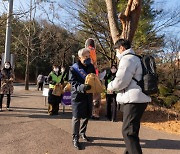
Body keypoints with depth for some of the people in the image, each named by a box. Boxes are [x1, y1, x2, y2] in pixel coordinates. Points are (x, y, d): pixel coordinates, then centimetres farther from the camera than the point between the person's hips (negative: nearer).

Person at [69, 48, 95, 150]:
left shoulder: (91, 67, 6)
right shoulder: (73, 68, -9)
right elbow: (73, 82, -17)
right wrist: (82, 87, -35)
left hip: (88, 95, 5)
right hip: (78, 95, -5)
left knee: (87, 116, 15)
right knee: (77, 117, -2)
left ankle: (82, 133, 37)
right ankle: (75, 138, 12)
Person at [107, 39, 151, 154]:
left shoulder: (127, 59, -11)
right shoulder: (135, 58, 20)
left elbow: (120, 81, -18)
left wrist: (110, 86, 1)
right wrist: (114, 86, 21)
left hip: (134, 99, -10)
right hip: (139, 98, 10)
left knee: (128, 131, -7)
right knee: (132, 129, 20)